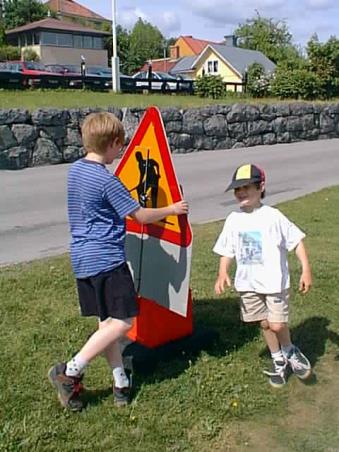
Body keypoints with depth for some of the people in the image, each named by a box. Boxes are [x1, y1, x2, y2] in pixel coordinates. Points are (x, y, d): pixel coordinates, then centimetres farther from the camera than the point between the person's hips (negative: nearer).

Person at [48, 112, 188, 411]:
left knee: (107, 322, 12)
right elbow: (141, 216, -11)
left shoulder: (75, 170, 9)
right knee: (122, 322, -4)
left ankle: (121, 384, 18)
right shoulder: (106, 180, -17)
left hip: (82, 258, 9)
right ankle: (70, 372, -3)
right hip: (107, 259, -9)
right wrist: (172, 209, 4)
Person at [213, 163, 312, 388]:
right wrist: (223, 273, -7)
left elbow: (297, 241, -8)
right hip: (248, 284, 4)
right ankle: (279, 362, 33)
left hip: (274, 282, -4)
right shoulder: (233, 219, 2)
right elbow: (227, 251, 8)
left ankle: (290, 352, 25)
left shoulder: (272, 216, -11)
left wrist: (306, 270, -15)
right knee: (265, 324, 13)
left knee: (277, 325, -7)